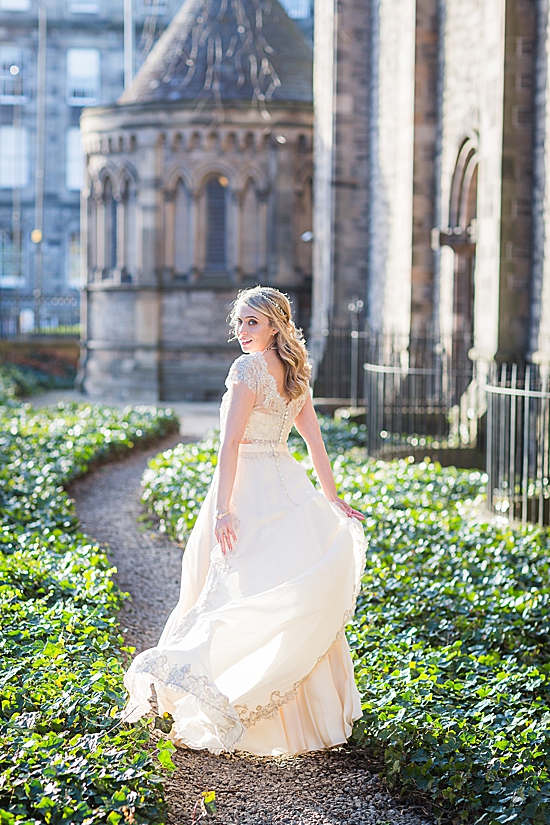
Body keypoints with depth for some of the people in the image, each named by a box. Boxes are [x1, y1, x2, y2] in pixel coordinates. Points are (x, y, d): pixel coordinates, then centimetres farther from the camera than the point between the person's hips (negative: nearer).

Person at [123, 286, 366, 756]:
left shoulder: (248, 368, -11)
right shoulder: (295, 374, 12)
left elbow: (231, 441, -17)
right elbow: (315, 441, 16)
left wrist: (222, 507, -20)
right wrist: (332, 500, 23)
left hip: (248, 488, -7)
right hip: (288, 486, 7)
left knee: (240, 593, -6)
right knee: (293, 598, 12)